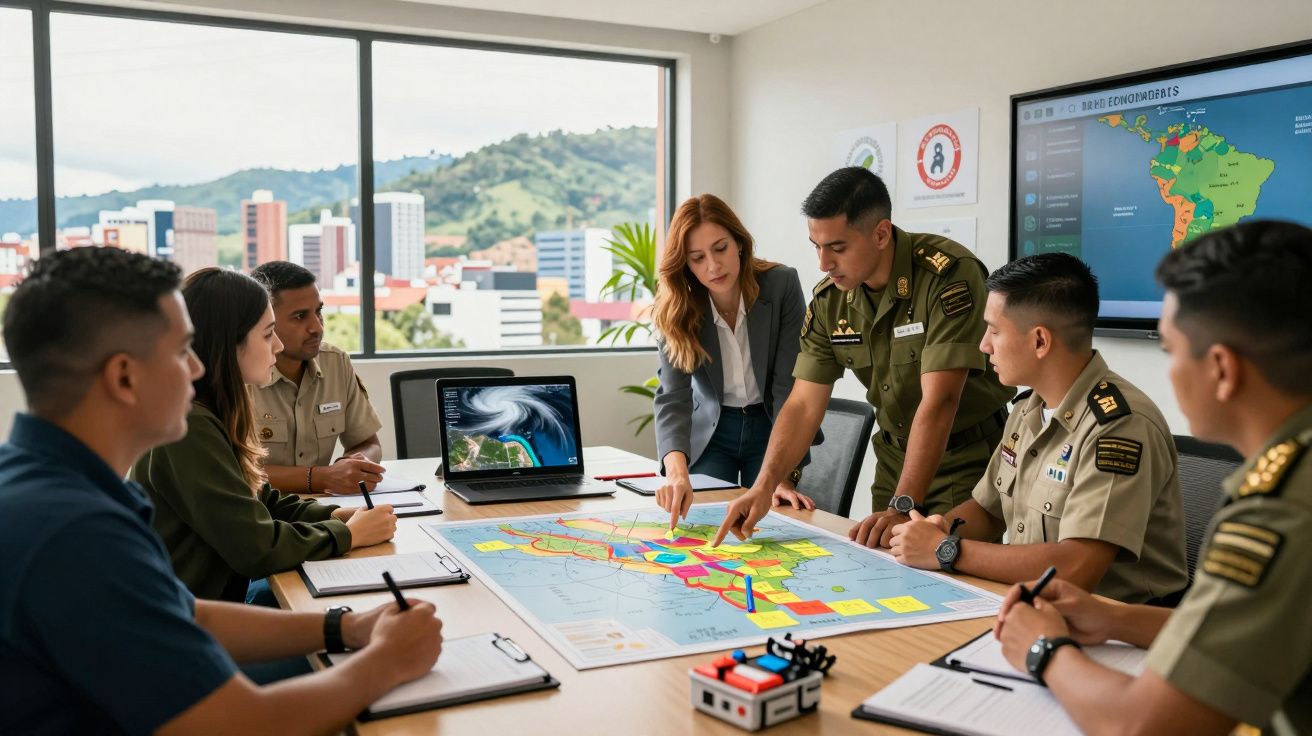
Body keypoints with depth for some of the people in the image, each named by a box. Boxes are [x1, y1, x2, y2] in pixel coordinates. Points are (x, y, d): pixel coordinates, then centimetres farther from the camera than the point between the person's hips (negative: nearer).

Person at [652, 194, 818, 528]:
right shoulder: (676, 309, -16)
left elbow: (790, 386, -21)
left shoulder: (782, 285, -20)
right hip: (710, 431, 1)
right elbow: (672, 396, -26)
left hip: (771, 426, -1)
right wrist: (676, 470, -45)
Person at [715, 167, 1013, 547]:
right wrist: (764, 486, -19)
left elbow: (938, 401, -31)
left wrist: (903, 506, -35)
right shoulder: (828, 300, -6)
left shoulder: (948, 275, -25)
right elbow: (804, 404, -5)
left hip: (967, 456, -5)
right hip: (896, 454, 5)